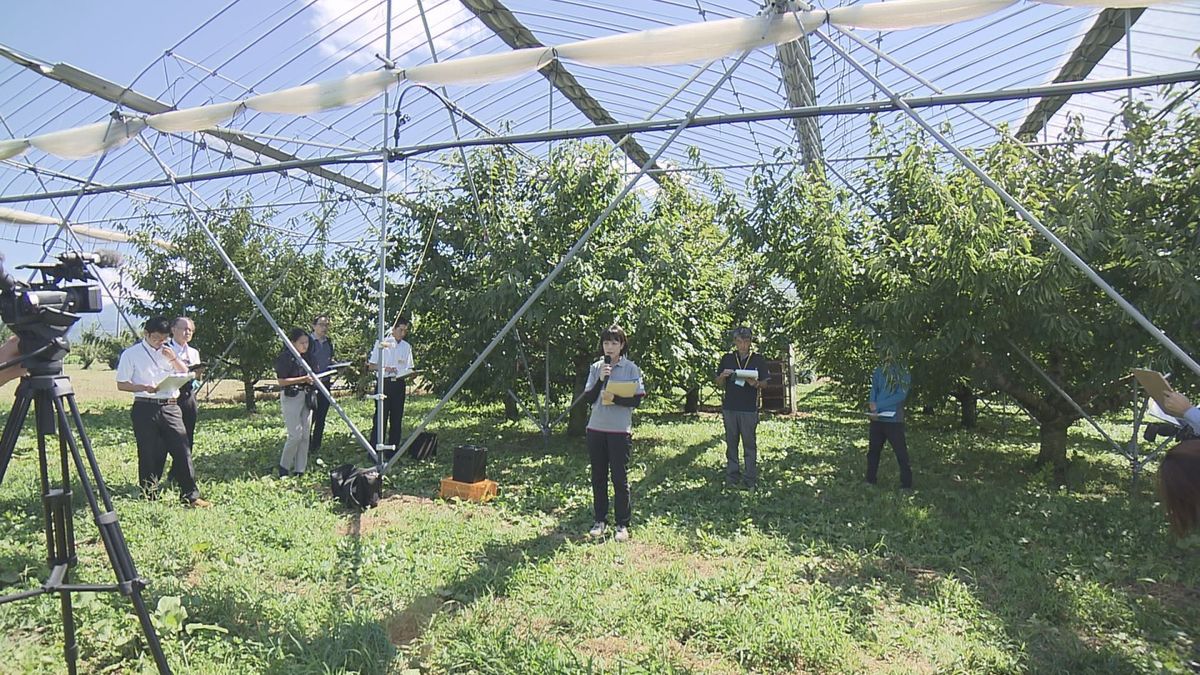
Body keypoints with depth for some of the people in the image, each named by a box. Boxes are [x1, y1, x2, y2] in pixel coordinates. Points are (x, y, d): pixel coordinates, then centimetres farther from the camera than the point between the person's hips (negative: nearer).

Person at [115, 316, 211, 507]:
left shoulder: (168, 352, 16)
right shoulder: (131, 354, 3)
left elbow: (186, 375, 16)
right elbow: (121, 384, 1)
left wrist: (174, 359, -1)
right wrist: (144, 388, -16)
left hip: (170, 407, 3)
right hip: (145, 409, -3)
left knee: (182, 450, -3)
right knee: (150, 454, 2)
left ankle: (191, 495, 0)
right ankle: (148, 495, 17)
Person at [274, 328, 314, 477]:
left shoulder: (305, 357, 14)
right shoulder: (285, 357, -9)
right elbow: (282, 381, -14)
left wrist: (312, 377, 4)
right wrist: (303, 379, -19)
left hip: (306, 397, 8)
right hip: (290, 397, -7)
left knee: (305, 435, 4)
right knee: (296, 435, -11)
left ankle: (300, 470, 10)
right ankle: (284, 467, 7)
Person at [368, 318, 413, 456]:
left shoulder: (407, 347, 15)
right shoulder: (382, 344, 2)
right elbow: (371, 366, 1)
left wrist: (409, 375, -5)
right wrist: (385, 368, -16)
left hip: (399, 384, 4)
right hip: (384, 382, -4)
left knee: (397, 418, 6)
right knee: (380, 417, -6)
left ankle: (392, 451, 13)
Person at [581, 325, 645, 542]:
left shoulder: (631, 368, -1)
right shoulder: (596, 368, 8)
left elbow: (637, 399, -6)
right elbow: (588, 398, 2)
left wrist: (615, 399, -20)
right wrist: (600, 379, -12)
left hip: (620, 430, -3)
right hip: (596, 428, 4)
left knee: (620, 477, 0)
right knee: (598, 477, 10)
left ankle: (623, 524, 10)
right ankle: (600, 520, 21)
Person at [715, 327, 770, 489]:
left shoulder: (758, 360, 2)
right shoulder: (727, 359, 6)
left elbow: (764, 383, 6)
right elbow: (719, 384, 11)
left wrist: (755, 383, -15)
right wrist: (723, 376, -11)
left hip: (749, 409, -2)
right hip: (729, 407, 2)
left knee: (750, 444, 1)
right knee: (731, 443, 7)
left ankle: (751, 479, 7)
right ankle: (732, 475, 16)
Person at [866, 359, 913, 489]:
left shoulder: (904, 374, -3)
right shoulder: (878, 371, 7)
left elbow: (901, 395, -13)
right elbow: (874, 390, 0)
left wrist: (878, 405, -18)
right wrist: (873, 410, -17)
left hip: (894, 419, -4)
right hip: (877, 418, 4)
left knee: (901, 452, -2)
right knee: (873, 449, 11)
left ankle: (907, 483, 5)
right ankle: (870, 480, 22)